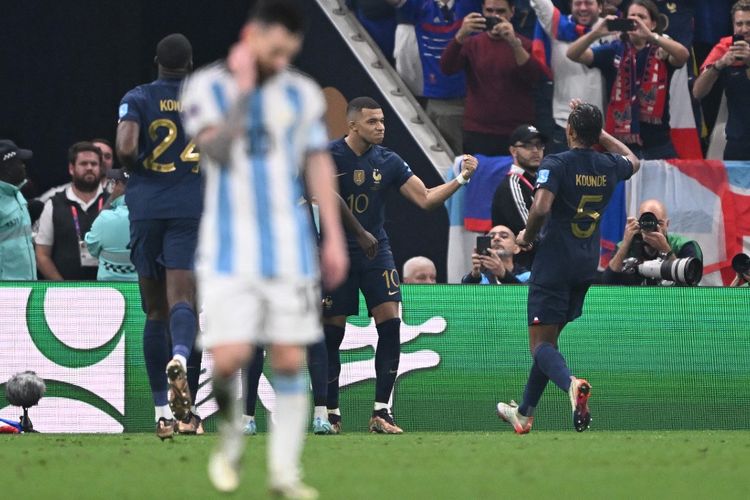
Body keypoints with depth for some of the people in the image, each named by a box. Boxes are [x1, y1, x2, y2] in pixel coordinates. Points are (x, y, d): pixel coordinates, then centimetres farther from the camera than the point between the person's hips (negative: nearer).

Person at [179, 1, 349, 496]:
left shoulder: (303, 95, 6)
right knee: (230, 358, -13)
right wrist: (243, 90, -17)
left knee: (290, 361, -1)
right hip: (229, 251, -3)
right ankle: (230, 433, 16)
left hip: (291, 250, 3)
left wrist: (335, 238, 7)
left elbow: (319, 166, 11)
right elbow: (217, 149, -17)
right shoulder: (207, 88, -2)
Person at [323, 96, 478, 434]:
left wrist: (460, 180, -9)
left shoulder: (388, 162, 2)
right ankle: (331, 412, 12)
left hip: (376, 252, 3)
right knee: (332, 333, -1)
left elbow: (425, 198, 3)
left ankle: (380, 412, -7)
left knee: (390, 324, -10)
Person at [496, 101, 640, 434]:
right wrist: (597, 131, 27)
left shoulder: (557, 164, -13)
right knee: (548, 340, 19)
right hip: (587, 266, 6)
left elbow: (542, 206, -27)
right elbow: (632, 161, 30)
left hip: (553, 263, -6)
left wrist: (527, 237, -8)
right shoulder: (608, 167, 5)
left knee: (541, 343, -6)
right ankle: (524, 414, 27)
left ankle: (571, 384, -37)